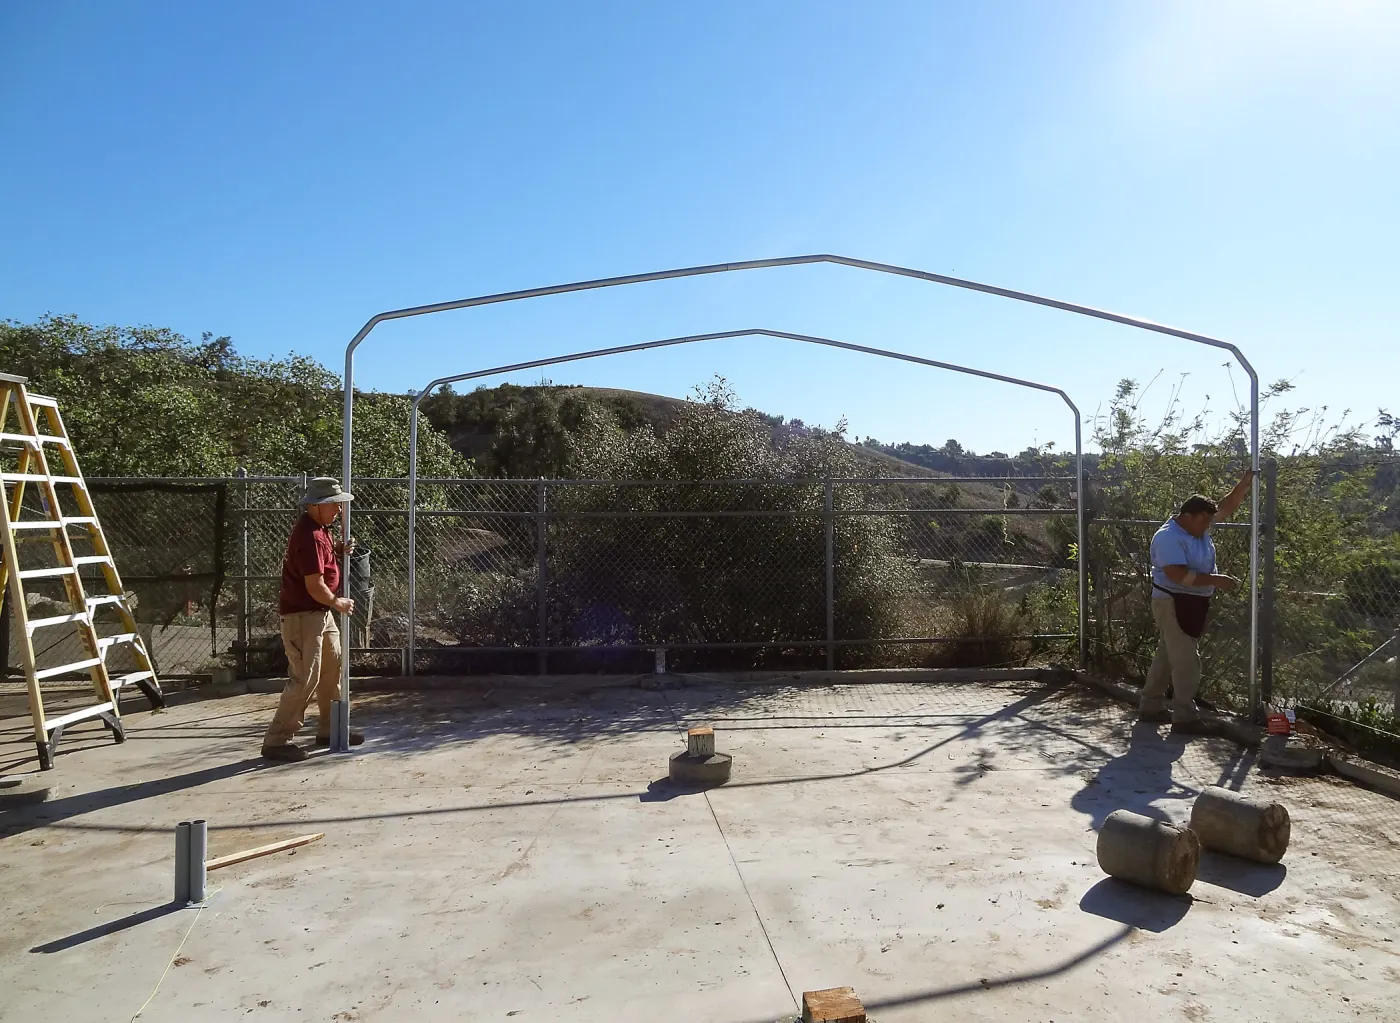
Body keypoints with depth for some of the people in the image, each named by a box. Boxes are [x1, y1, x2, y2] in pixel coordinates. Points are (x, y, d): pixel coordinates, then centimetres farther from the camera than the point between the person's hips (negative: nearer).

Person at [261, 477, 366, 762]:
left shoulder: (319, 529, 9)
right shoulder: (309, 535, -22)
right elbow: (315, 586, -24)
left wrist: (340, 550, 6)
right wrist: (338, 603, -8)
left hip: (321, 612, 10)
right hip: (303, 614, -10)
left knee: (332, 669, 16)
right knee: (305, 679, -8)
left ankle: (329, 730, 26)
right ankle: (277, 740, 2)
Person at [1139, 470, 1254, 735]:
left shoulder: (1198, 527, 6)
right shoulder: (1168, 537, -22)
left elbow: (1227, 507, 14)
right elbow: (1177, 575, -29)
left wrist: (1244, 484, 1)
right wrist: (1215, 580, -28)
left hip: (1191, 604, 10)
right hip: (1173, 604, -10)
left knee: (1167, 656, 15)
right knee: (1186, 661, -8)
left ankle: (1151, 707, 24)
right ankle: (1185, 718, -1)